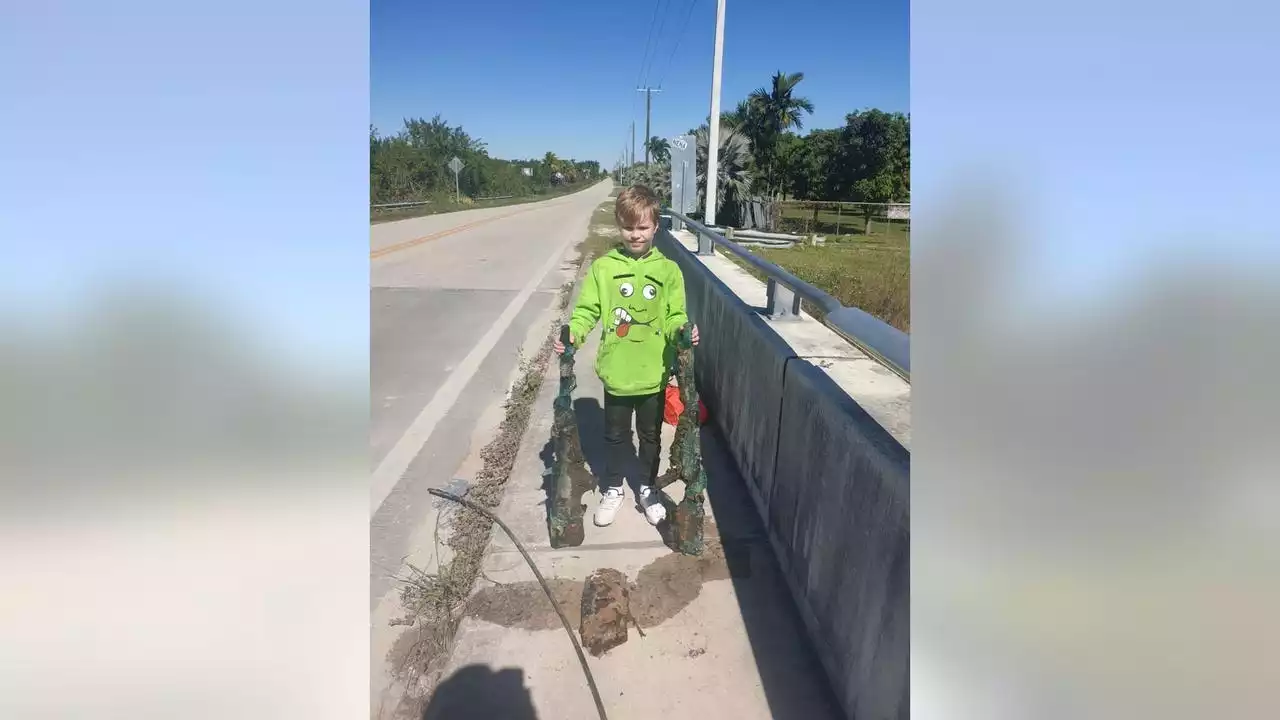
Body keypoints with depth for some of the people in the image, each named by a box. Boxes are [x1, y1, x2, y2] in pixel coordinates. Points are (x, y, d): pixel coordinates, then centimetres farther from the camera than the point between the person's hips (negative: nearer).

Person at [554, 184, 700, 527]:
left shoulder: (669, 270, -3)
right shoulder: (603, 267, -4)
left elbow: (674, 317, -3)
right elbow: (587, 310, -6)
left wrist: (683, 331, -24)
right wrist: (572, 333, -24)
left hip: (654, 373, 1)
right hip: (616, 372, 0)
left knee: (651, 434, 18)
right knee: (615, 435, 17)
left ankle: (647, 488, 40)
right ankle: (613, 489, 39)